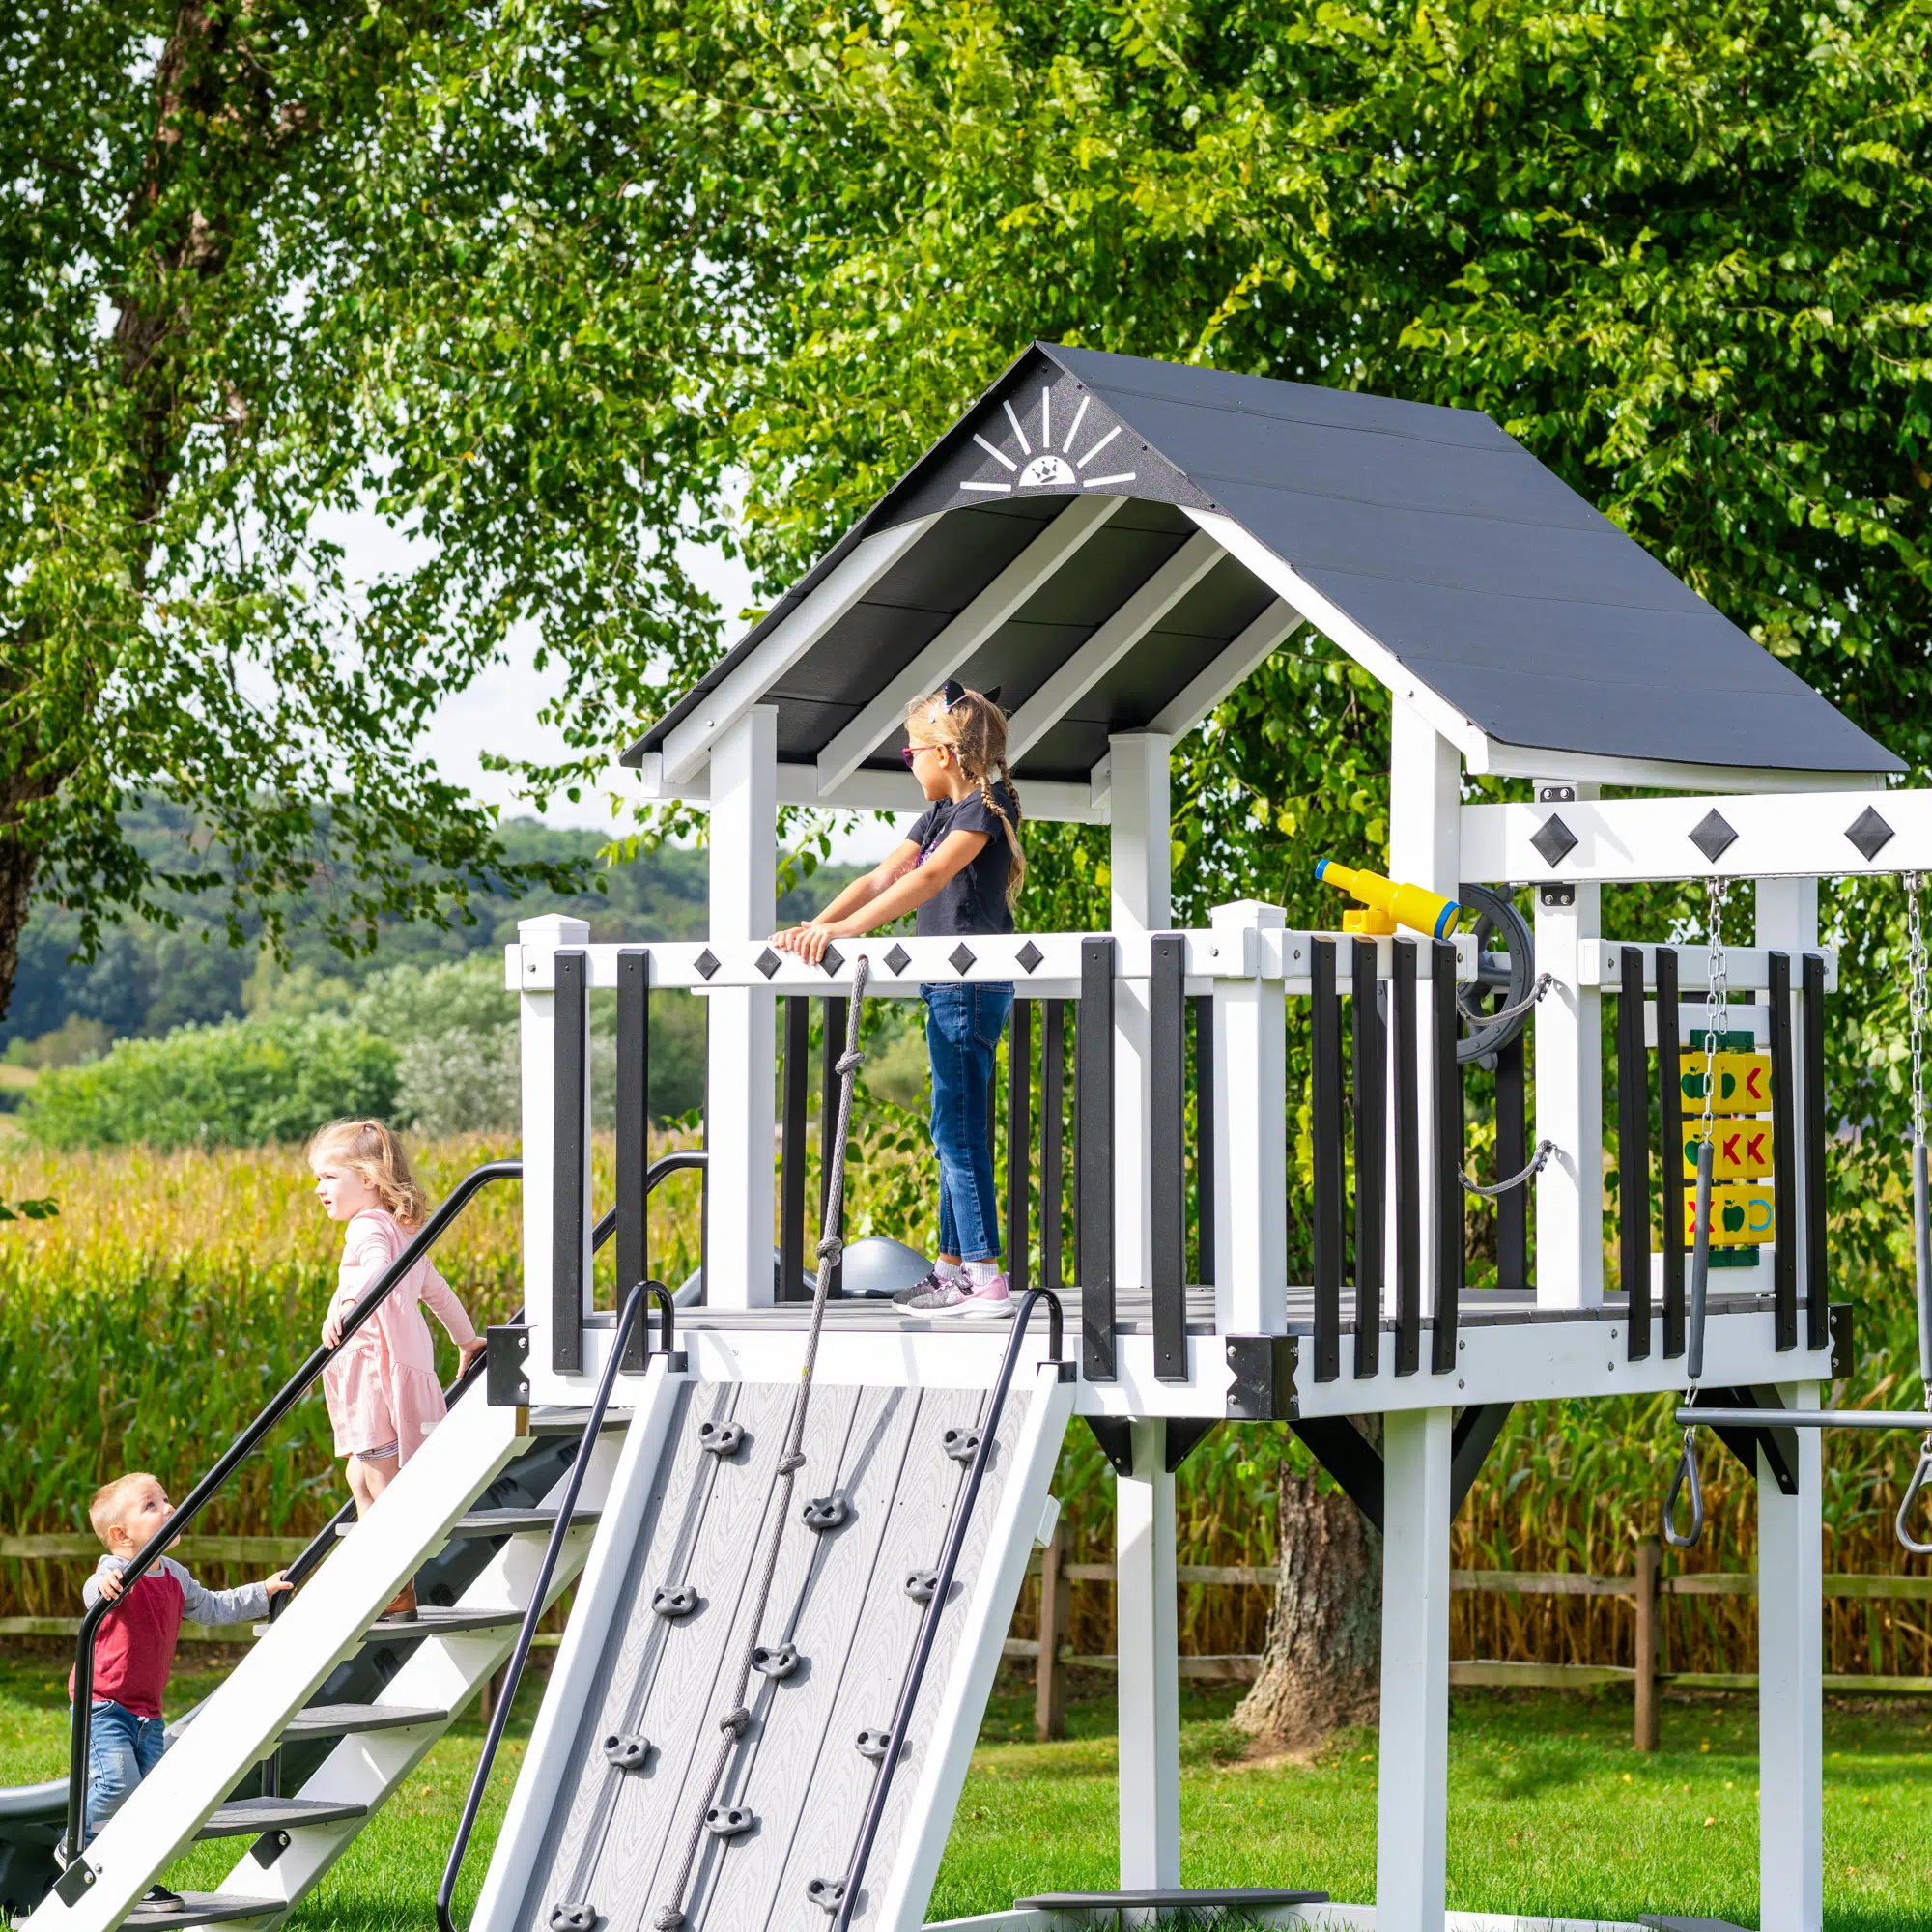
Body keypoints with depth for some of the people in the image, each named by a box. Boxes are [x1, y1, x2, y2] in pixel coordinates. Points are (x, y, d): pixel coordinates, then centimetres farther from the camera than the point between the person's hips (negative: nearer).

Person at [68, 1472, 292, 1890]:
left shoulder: (174, 1578, 9)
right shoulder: (118, 1572, -16)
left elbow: (212, 1607, 28)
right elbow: (93, 1593, -41)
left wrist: (262, 1592, 25)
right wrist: (104, 1585, -65)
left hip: (147, 1712, 8)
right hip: (103, 1707, -8)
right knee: (118, 1782, -22)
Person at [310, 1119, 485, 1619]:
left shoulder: (369, 1226, -11)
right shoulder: (404, 1231, 21)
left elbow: (378, 1268, -33)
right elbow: (437, 1291, 33)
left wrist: (346, 1306, -51)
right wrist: (466, 1340, 47)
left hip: (378, 1367, -10)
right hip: (408, 1367, 10)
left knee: (382, 1482, -7)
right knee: (362, 1477, 16)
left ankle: (400, 1599, -5)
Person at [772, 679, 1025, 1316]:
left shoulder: (985, 807, -11)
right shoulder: (941, 813, 18)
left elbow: (930, 879, -23)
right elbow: (883, 877, 11)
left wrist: (848, 927, -29)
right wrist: (814, 926, -2)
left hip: (971, 986, -10)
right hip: (950, 989, 10)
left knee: (957, 1128, -11)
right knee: (954, 1129, 12)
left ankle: (985, 1280, -13)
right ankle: (952, 1267, 17)